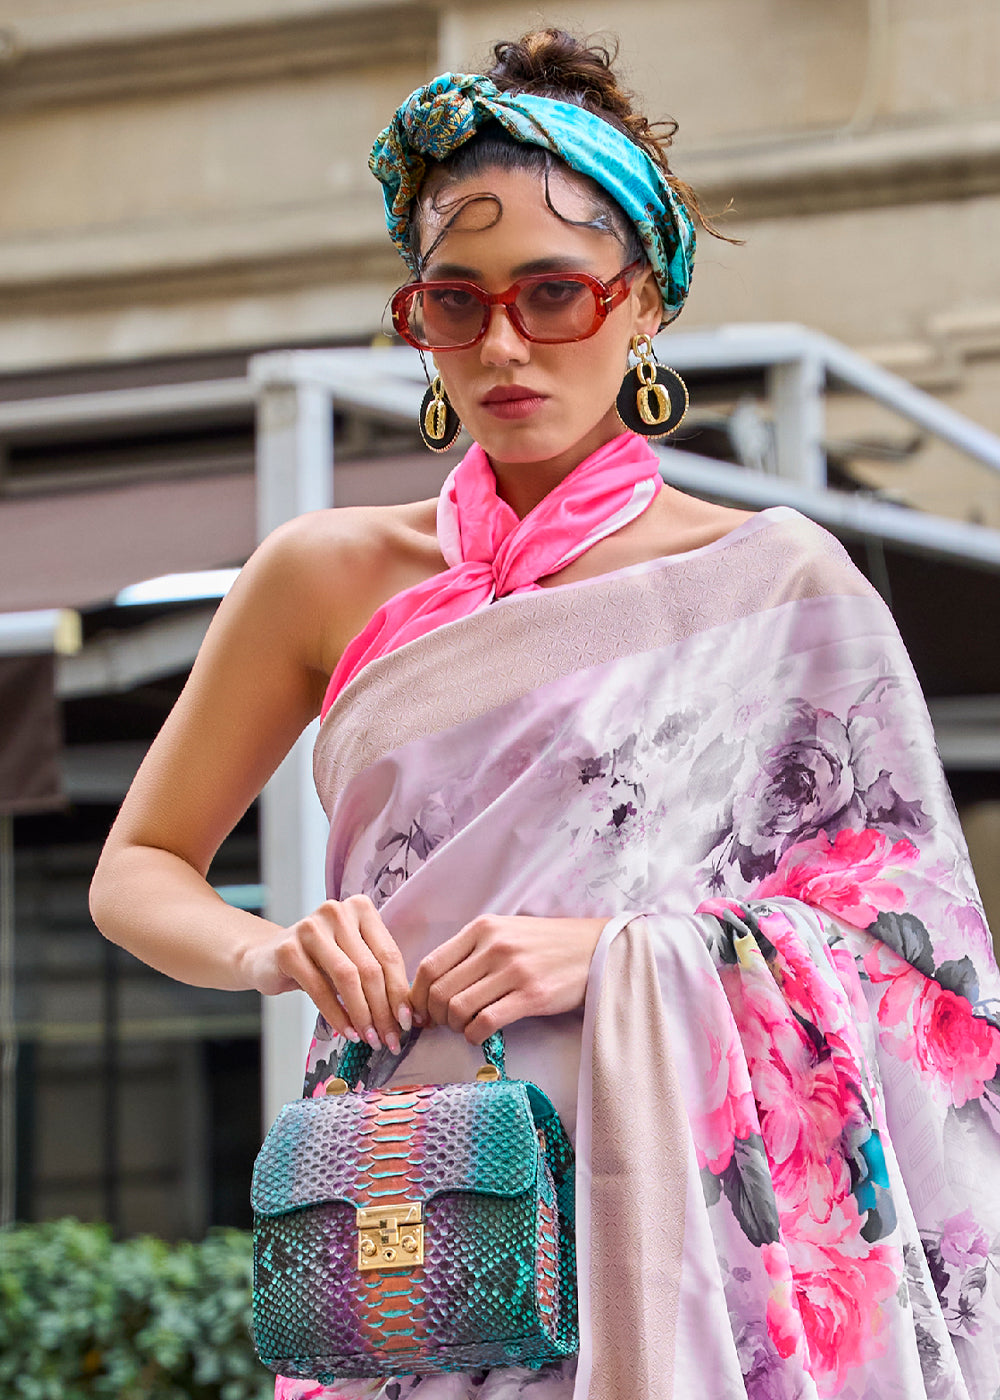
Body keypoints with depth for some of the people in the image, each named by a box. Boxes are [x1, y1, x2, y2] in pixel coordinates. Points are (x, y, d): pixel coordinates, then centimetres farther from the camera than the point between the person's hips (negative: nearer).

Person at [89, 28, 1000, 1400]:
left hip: (672, 1198, -2)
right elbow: (137, 871, 14)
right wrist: (269, 951, -7)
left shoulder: (774, 587, 2)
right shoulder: (331, 579, 8)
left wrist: (621, 952, -15)